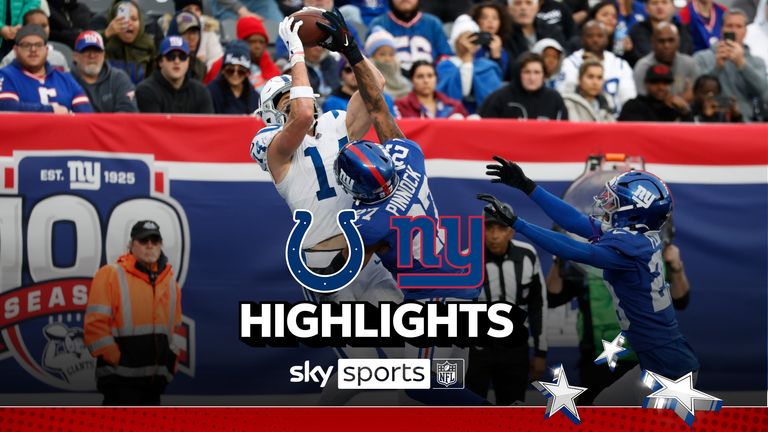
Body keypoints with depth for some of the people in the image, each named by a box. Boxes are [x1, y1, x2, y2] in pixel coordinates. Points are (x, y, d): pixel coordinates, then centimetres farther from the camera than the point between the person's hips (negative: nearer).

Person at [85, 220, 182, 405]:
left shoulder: (170, 281, 15)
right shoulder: (111, 275, -5)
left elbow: (177, 327, 24)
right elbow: (95, 324, -10)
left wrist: (171, 361, 15)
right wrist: (116, 358, -13)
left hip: (155, 379, 7)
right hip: (121, 378, -7)